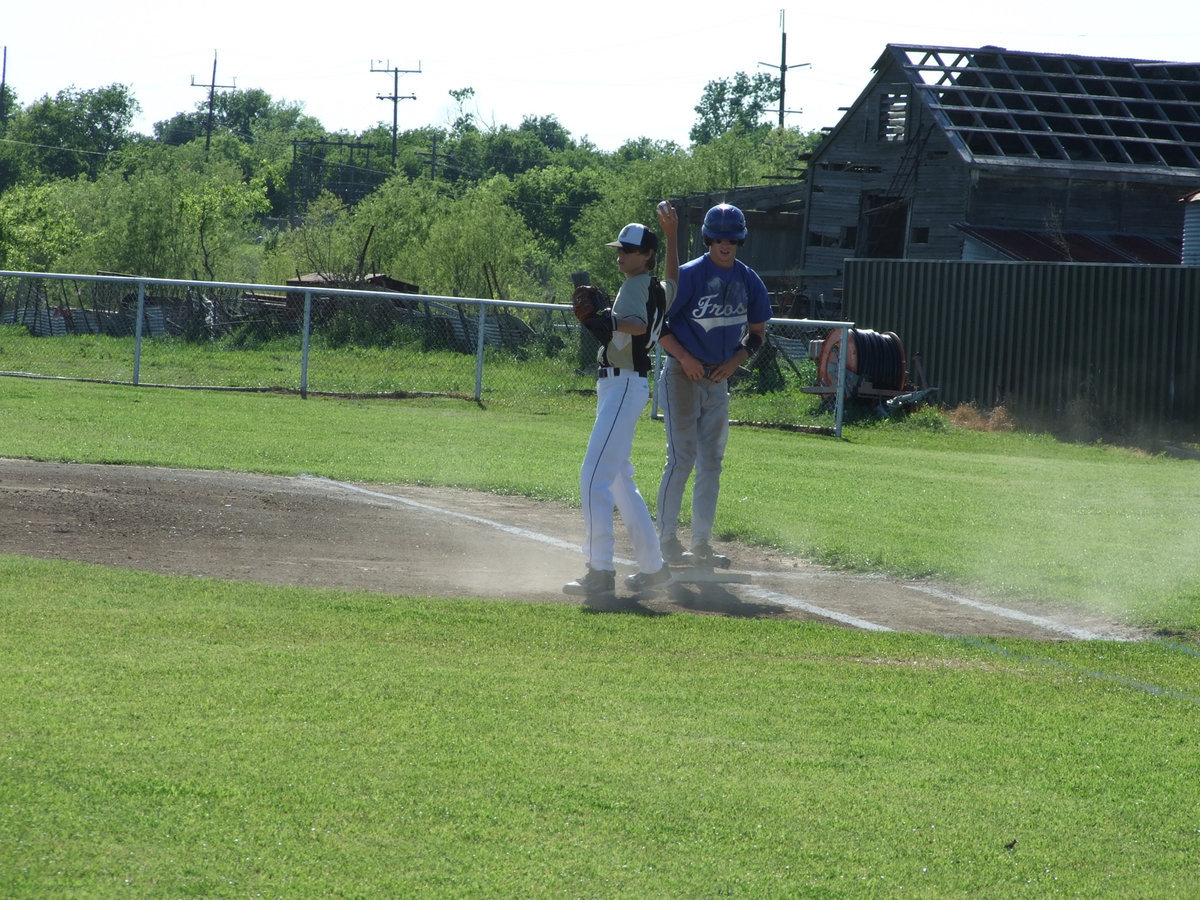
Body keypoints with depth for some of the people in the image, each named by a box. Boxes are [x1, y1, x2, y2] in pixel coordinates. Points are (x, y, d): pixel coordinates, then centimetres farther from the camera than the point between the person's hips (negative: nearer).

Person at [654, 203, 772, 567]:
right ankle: (667, 543, -3)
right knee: (681, 460, -8)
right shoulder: (689, 275, -11)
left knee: (712, 464, 8)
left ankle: (701, 545, 15)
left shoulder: (748, 280, 5)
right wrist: (683, 357, -18)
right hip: (684, 375, -6)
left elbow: (757, 331, 16)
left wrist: (736, 360, -1)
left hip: (719, 380, 6)